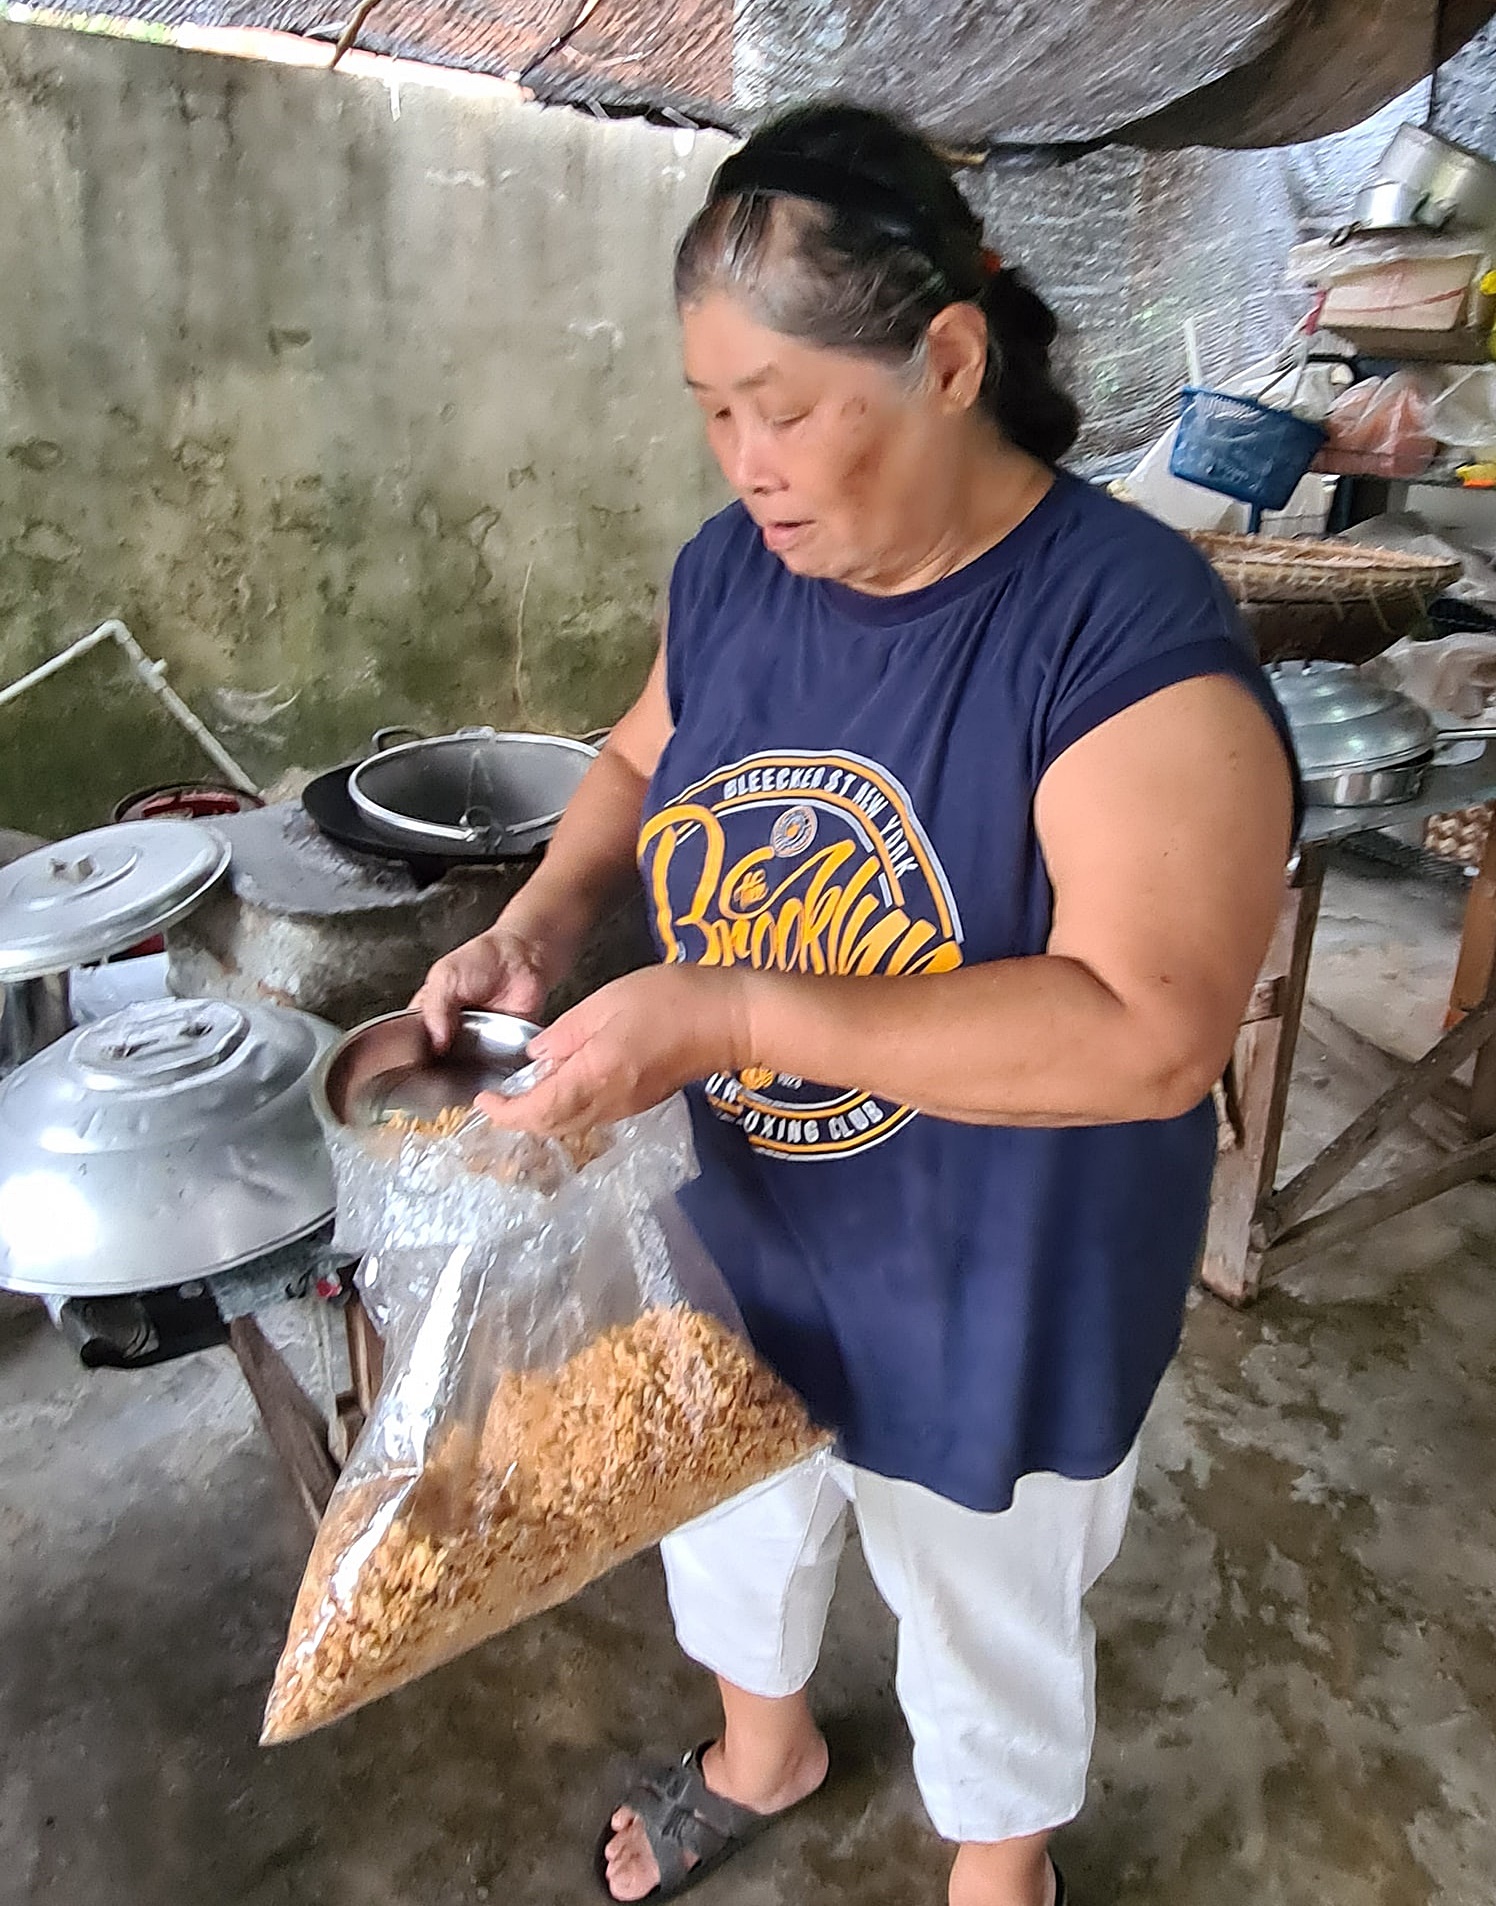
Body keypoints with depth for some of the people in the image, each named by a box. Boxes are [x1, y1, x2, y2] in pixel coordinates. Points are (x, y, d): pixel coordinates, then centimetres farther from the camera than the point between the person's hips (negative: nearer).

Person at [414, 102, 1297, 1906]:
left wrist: (734, 1013, -37)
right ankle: (763, 1752, 66)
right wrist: (539, 923, -11)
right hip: (726, 1233, 6)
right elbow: (640, 763, 9)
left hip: (985, 1305, -5)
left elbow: (1152, 1033, -33)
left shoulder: (1128, 630, -27)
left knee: (986, 1627, 23)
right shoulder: (731, 568, -7)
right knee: (725, 1524, 31)